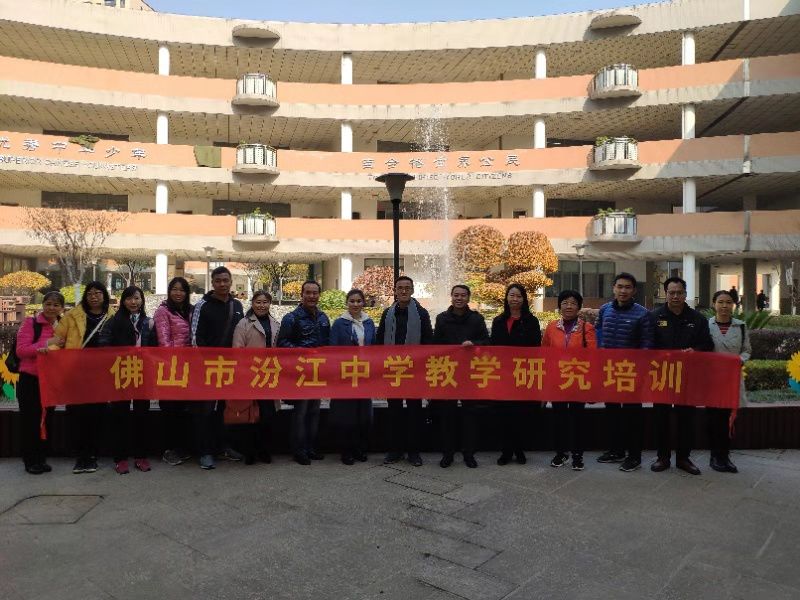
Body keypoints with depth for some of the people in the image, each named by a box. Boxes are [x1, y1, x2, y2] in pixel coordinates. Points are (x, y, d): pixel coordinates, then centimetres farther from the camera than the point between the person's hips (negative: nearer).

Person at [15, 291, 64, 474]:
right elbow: (20, 350, -13)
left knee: (46, 419, 11)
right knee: (29, 419, 3)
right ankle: (30, 460, 14)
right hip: (30, 379, -4)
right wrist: (40, 347, -29)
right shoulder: (30, 323, -5)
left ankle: (41, 458, 22)